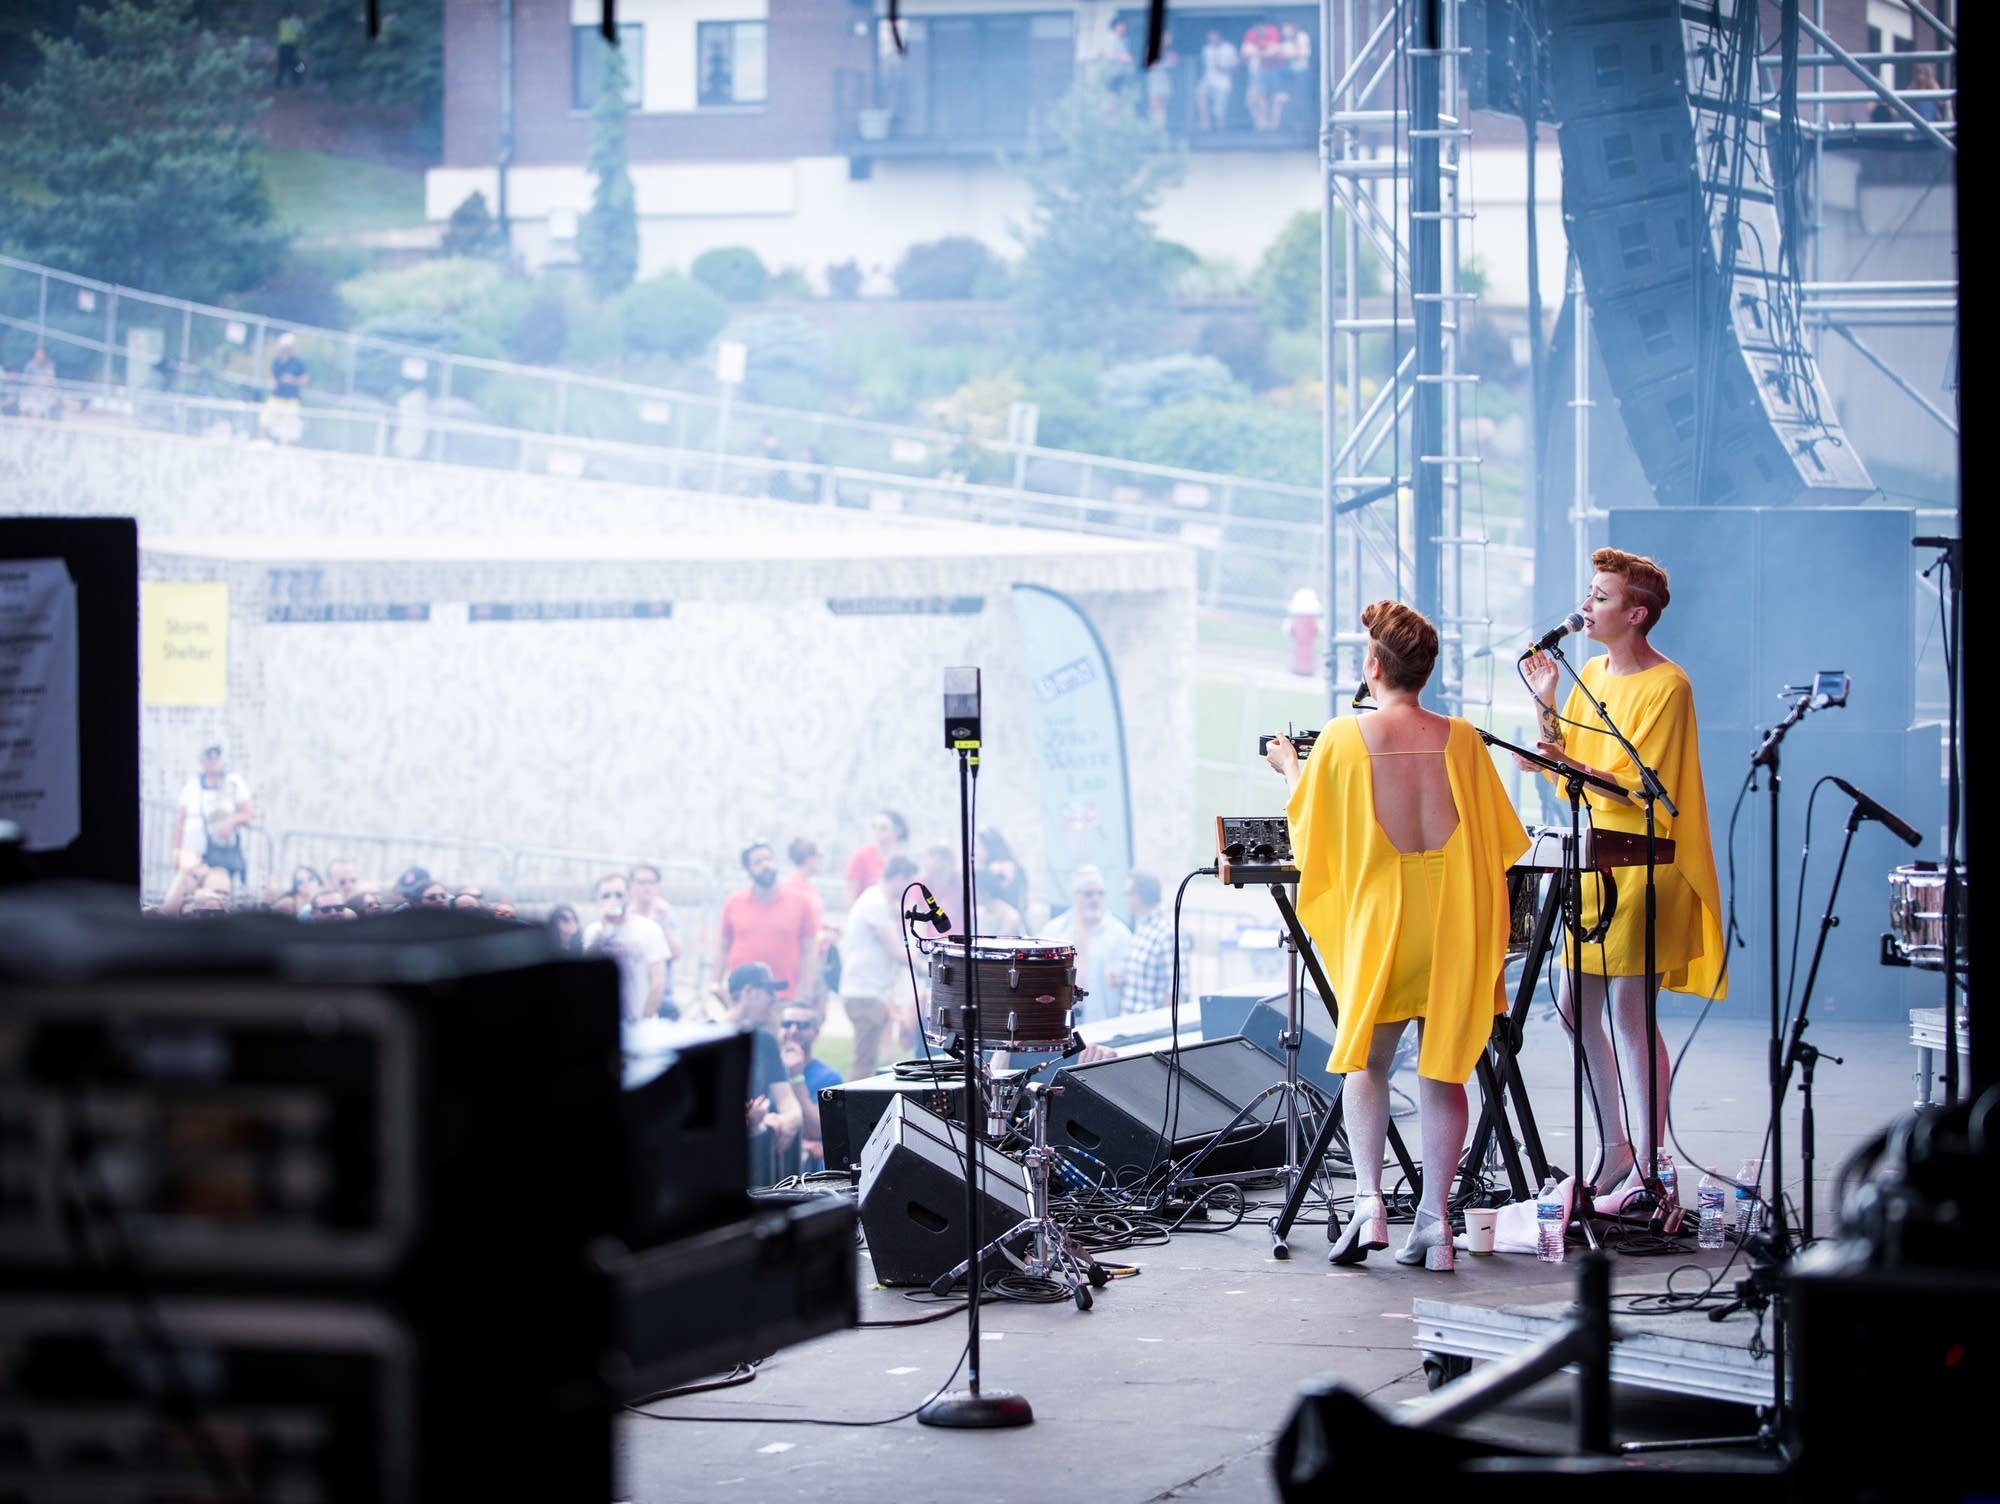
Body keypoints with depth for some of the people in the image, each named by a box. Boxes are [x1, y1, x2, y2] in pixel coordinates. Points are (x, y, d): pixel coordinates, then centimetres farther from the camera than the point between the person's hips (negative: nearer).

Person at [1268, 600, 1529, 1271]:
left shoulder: (1342, 739, -6)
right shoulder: (1460, 738, 0)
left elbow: (1307, 829, 9)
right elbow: (1500, 838, 10)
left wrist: (1290, 769, 27)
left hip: (1378, 916, -1)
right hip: (1453, 921, 1)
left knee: (1366, 1060, 16)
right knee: (1442, 1068, 9)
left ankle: (1369, 1199, 0)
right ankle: (1434, 1220, 5)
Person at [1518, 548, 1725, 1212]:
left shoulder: (1666, 685, -12)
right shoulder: (1593, 673, 13)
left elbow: (1645, 788, -17)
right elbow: (1567, 768, 13)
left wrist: (1571, 765, -28)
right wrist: (1546, 706, 1)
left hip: (1642, 863, -8)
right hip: (1590, 859, 8)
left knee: (1628, 1011, -9)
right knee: (1574, 1007, 8)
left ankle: (1650, 1166, -4)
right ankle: (1614, 1149, 19)